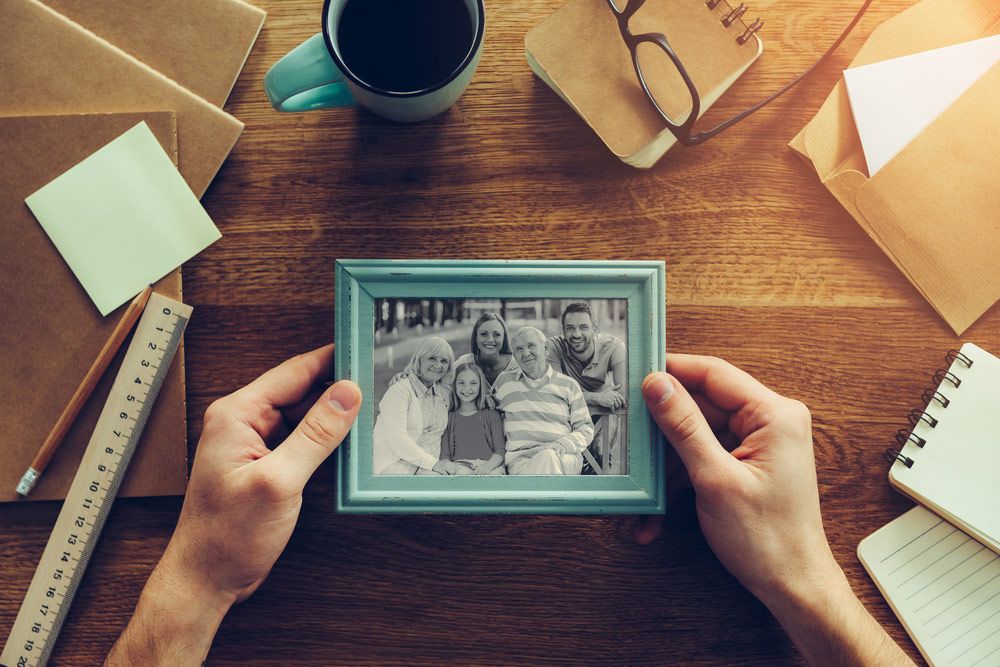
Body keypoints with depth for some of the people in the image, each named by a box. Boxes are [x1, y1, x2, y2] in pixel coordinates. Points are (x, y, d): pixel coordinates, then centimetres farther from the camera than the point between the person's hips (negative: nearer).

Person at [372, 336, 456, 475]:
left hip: (428, 467, 7)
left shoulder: (444, 392, 13)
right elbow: (396, 438, -19)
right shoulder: (400, 389, -9)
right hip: (394, 465, -6)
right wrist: (433, 463, -20)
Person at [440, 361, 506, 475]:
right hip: (460, 464, 0)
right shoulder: (449, 418, 21)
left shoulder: (492, 415, 20)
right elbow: (444, 454, 13)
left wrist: (489, 466, -12)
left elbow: (500, 451, 10)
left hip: (490, 464, 1)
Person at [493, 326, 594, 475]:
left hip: (564, 457, 1)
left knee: (548, 457, -36)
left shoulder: (568, 385, 13)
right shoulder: (504, 383, 15)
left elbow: (586, 428, 12)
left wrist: (561, 445, -9)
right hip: (520, 457, -1)